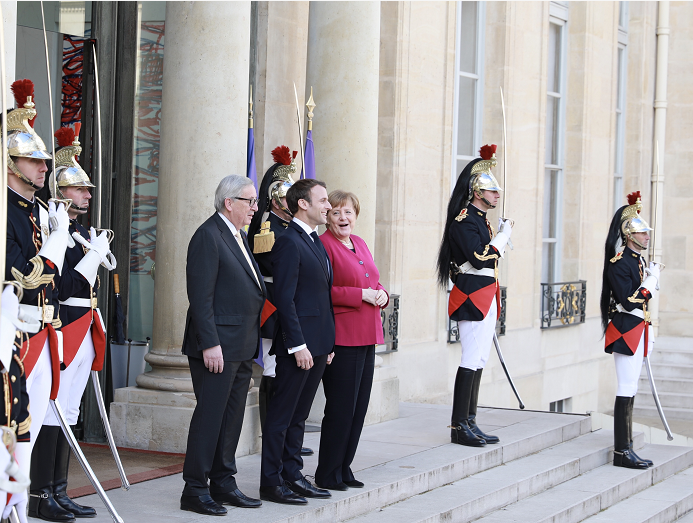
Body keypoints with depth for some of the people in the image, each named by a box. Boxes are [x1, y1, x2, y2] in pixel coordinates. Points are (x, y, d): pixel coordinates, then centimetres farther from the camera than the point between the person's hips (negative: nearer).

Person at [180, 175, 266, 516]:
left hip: (241, 347, 9)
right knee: (209, 415, -6)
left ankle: (223, 484, 21)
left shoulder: (238, 235, 17)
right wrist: (210, 344, -22)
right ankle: (195, 490, 0)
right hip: (217, 345, -9)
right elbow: (201, 296, -18)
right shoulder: (208, 236, -12)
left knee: (232, 416, 13)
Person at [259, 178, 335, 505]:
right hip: (298, 345, -9)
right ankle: (271, 482, 3)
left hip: (318, 344, 9)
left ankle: (292, 475, 20)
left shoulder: (316, 242, 17)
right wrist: (297, 345, -20)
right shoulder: (289, 243, -13)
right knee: (282, 414, -2)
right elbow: (284, 299, -18)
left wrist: (328, 342, 16)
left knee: (298, 415, 14)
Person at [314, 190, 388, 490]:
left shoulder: (359, 244, 17)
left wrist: (381, 294, 3)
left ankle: (343, 469, 20)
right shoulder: (324, 244, -9)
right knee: (341, 407, -5)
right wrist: (361, 295, -18)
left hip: (366, 337, 8)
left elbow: (374, 284, 25)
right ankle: (327, 475, 4)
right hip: (341, 338, -8)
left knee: (359, 406, 11)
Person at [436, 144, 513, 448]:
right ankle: (459, 426, -5)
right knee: (472, 361, -9)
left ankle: (470, 422, 15)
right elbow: (480, 258, -23)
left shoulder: (479, 219, 16)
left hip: (485, 297, 10)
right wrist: (504, 235, -13)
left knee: (479, 361, 10)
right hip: (472, 297, -10)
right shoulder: (464, 221, -14)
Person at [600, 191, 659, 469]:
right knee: (627, 390, -8)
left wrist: (648, 334, 20)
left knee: (630, 390, 11)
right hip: (626, 332, -9)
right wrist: (652, 277, -15)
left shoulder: (639, 260, 15)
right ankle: (622, 451, -5)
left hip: (638, 331, 9)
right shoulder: (619, 263, -14)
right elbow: (630, 301, -22)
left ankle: (626, 448, 15)